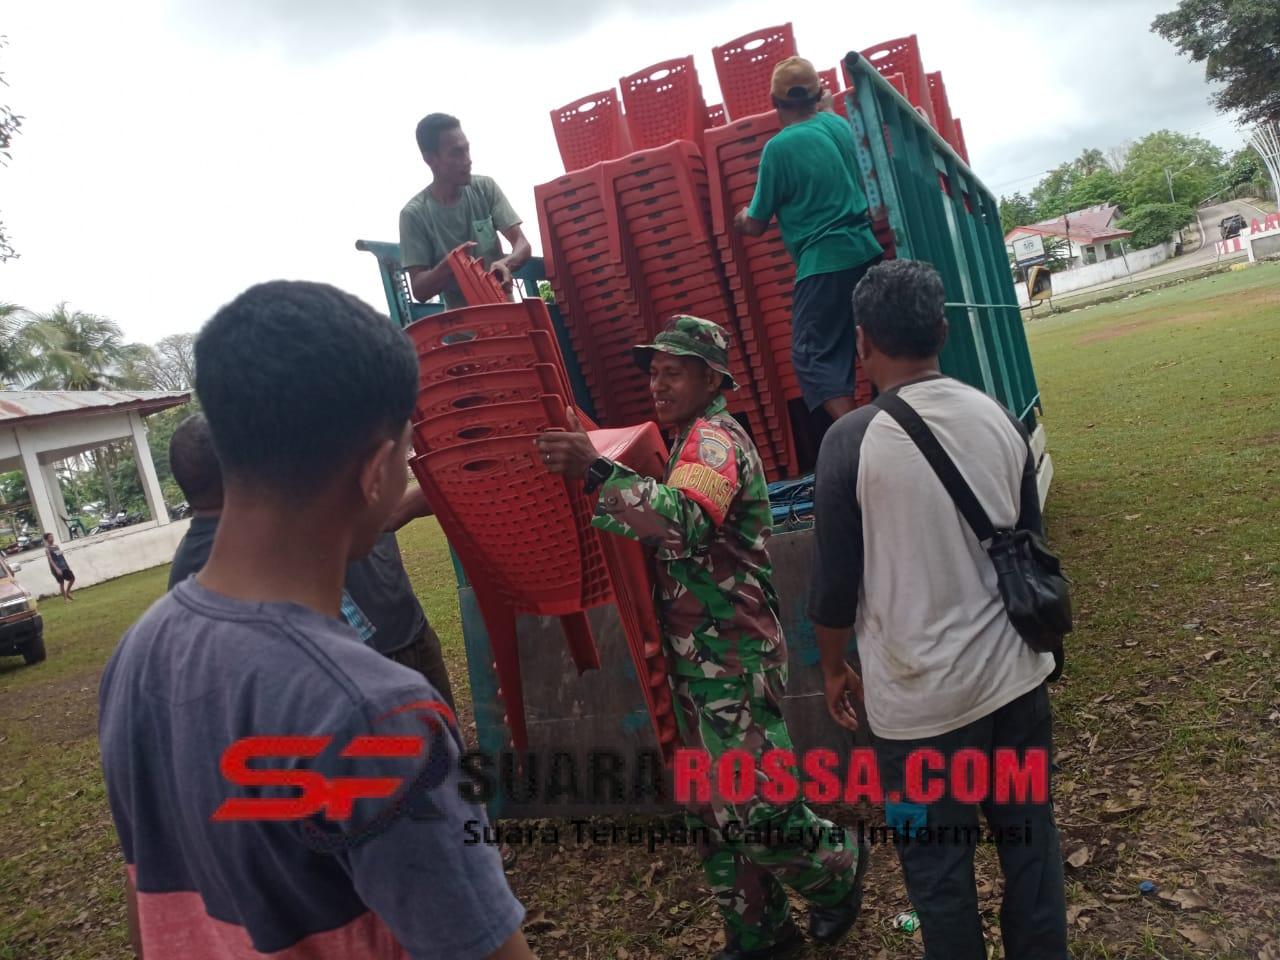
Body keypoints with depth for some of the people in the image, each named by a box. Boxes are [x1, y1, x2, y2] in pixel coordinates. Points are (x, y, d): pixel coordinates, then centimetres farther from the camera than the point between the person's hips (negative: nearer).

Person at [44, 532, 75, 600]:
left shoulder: (56, 546, 13)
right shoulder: (47, 549, -8)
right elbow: (50, 560, -16)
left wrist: (67, 565, 15)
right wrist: (56, 569, -25)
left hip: (64, 566, 7)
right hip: (57, 569, -7)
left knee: (72, 578, 6)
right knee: (61, 583, -3)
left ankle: (67, 593, 22)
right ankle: (65, 598, 5)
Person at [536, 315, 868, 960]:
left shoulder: (716, 439, -15)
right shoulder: (693, 441, 18)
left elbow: (685, 521, -35)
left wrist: (596, 472, -39)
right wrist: (591, 510, 14)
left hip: (733, 657, -10)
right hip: (697, 656, 10)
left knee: (749, 802, -2)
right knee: (714, 806, 15)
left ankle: (836, 871, 26)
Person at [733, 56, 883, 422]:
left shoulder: (779, 147, -11)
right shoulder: (839, 124, 7)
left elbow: (756, 226, -4)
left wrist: (742, 219, 20)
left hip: (823, 265, -7)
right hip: (866, 252, 7)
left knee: (813, 355, -3)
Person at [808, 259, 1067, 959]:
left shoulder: (852, 440, -16)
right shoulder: (1000, 418, -2)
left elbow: (835, 584, -10)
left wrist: (834, 668, 7)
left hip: (919, 695, -5)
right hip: (1014, 673, 5)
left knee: (939, 865, 12)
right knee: (1029, 838, 20)